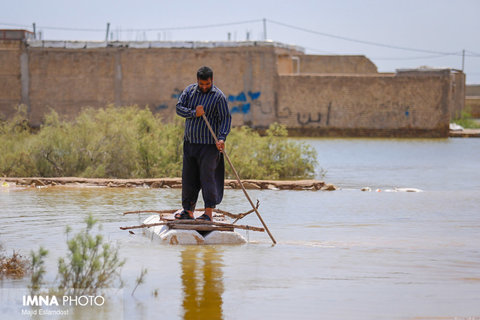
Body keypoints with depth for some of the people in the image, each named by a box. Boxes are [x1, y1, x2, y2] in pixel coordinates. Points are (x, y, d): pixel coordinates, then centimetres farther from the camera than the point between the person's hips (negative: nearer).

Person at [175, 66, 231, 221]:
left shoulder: (218, 96, -6)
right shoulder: (190, 90, 8)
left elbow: (226, 119, -9)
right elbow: (179, 108, 2)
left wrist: (222, 138, -23)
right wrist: (194, 113, -15)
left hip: (208, 145, -5)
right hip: (189, 143, 5)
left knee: (207, 176, -9)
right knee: (188, 177, 9)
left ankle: (209, 213, -7)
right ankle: (188, 210, 19)